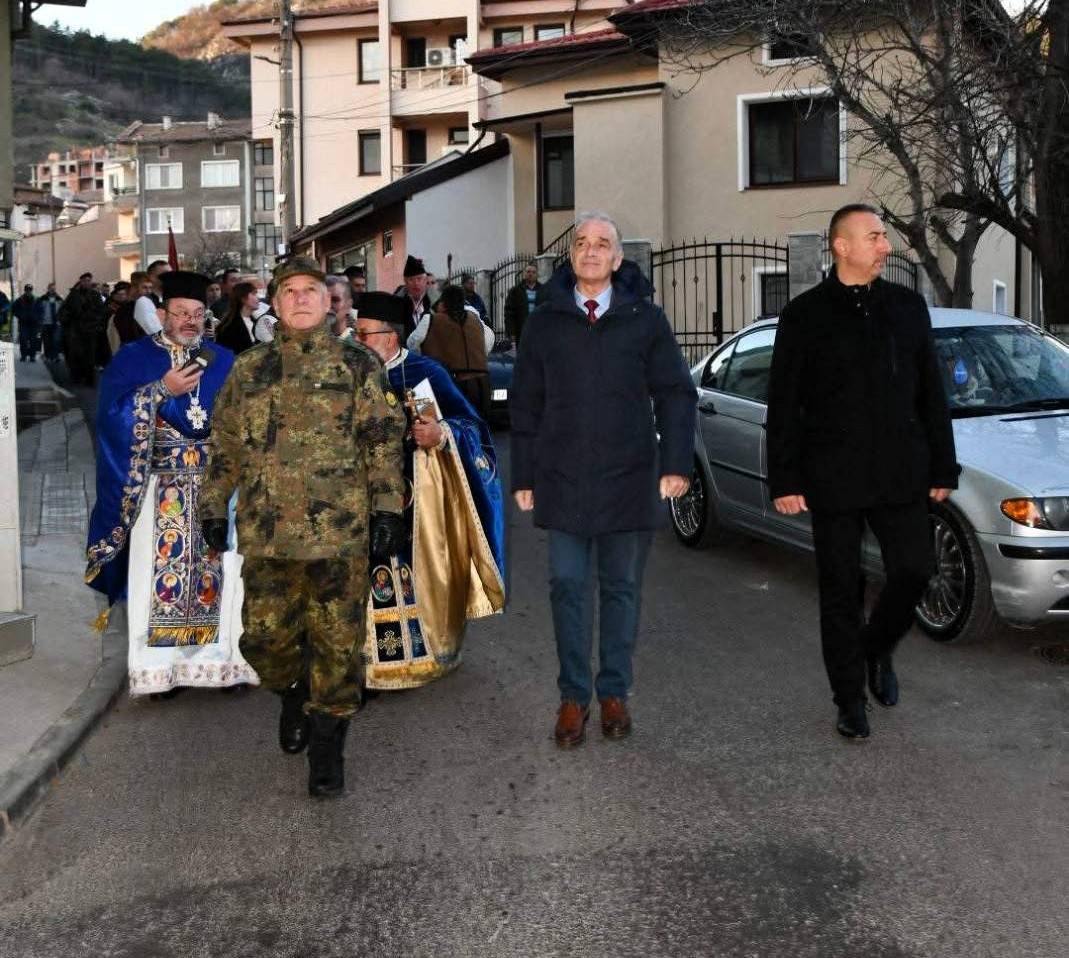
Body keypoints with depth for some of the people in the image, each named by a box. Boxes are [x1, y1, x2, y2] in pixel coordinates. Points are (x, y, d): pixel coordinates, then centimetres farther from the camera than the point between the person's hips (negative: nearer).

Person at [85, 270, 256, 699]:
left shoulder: (224, 362, 12)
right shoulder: (133, 358, 3)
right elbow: (112, 414, -10)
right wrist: (162, 389, -15)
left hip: (217, 487, 3)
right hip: (159, 490, -2)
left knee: (220, 569, 1)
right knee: (160, 568, -3)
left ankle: (224, 658, 9)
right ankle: (161, 666, 4)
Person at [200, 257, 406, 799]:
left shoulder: (357, 365, 5)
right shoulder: (249, 370, 12)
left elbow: (383, 442, 2)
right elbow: (227, 445, 17)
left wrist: (388, 510, -5)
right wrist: (214, 506, 15)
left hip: (340, 530, -2)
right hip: (266, 530, 2)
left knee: (337, 642, 0)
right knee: (265, 637, 5)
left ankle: (327, 747, 14)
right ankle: (294, 694, 37)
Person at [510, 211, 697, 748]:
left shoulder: (645, 319, 2)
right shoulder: (547, 322, 6)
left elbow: (675, 394, 2)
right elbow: (525, 405, 9)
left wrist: (676, 463, -7)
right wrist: (523, 476, 6)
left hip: (629, 479, -1)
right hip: (562, 480, 1)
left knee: (622, 588, 8)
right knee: (567, 588, 3)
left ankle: (615, 692, 20)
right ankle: (573, 696, 13)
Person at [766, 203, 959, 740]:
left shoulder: (907, 308, 9)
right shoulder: (804, 316, 0)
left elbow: (931, 395, 12)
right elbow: (782, 407, 0)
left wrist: (942, 468, 8)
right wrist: (784, 480, -6)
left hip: (900, 475, 3)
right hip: (833, 481, -2)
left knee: (914, 570, -4)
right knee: (840, 591, 4)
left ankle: (878, 647, 26)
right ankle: (850, 699, 17)